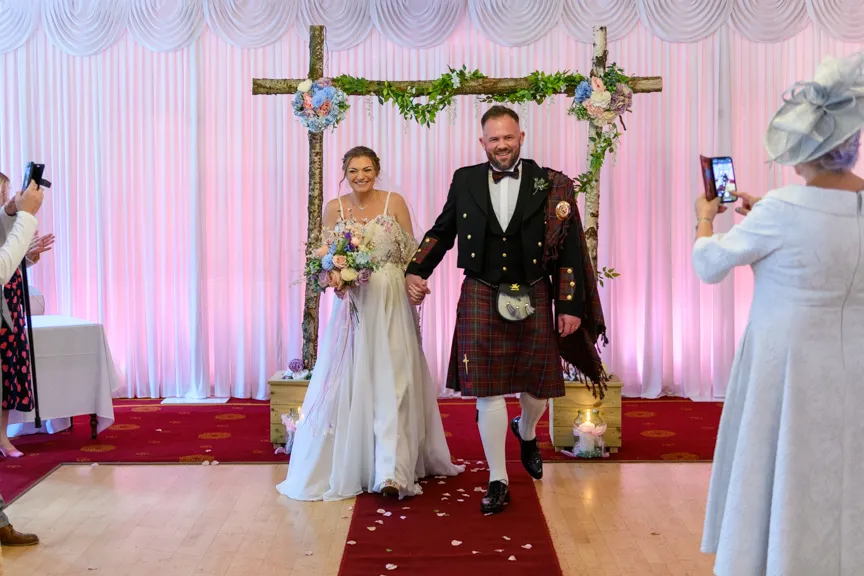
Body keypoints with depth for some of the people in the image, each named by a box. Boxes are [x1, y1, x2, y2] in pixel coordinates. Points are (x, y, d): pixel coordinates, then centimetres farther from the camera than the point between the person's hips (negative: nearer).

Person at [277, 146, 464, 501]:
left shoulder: (395, 202, 0)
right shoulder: (334, 208, 6)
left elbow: (411, 253, 2)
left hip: (391, 303, -2)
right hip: (351, 303, 2)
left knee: (391, 382, -4)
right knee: (348, 382, 4)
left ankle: (391, 470, -4)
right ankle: (345, 466, 19)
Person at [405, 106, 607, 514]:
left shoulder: (548, 185, -3)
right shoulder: (465, 180, 3)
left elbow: (569, 248, -4)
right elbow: (442, 231, 13)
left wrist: (570, 306, -8)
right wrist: (416, 271, 0)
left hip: (533, 298, 0)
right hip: (482, 298, 0)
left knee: (537, 382, 15)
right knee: (487, 389, 0)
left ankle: (527, 433, 50)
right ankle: (498, 481, 11)